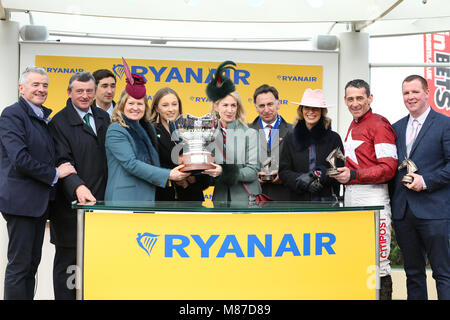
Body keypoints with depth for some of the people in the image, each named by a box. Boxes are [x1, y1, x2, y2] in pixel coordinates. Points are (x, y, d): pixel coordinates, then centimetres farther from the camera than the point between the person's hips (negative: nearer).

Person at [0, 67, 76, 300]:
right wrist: (54, 174, -13)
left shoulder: (43, 118, 17)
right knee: (19, 265, -3)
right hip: (20, 200, -8)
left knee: (32, 264, 13)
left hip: (39, 202, 8)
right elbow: (20, 158, -19)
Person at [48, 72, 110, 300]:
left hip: (100, 201, 5)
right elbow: (63, 162, -12)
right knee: (67, 260, 5)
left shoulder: (104, 118, 14)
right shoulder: (59, 122, -3)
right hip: (71, 204, -5)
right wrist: (78, 187, -29)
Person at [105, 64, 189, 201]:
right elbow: (131, 164, -17)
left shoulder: (148, 128, 14)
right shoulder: (115, 131, -7)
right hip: (124, 198, -6)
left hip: (149, 196, 6)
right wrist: (168, 175, -20)